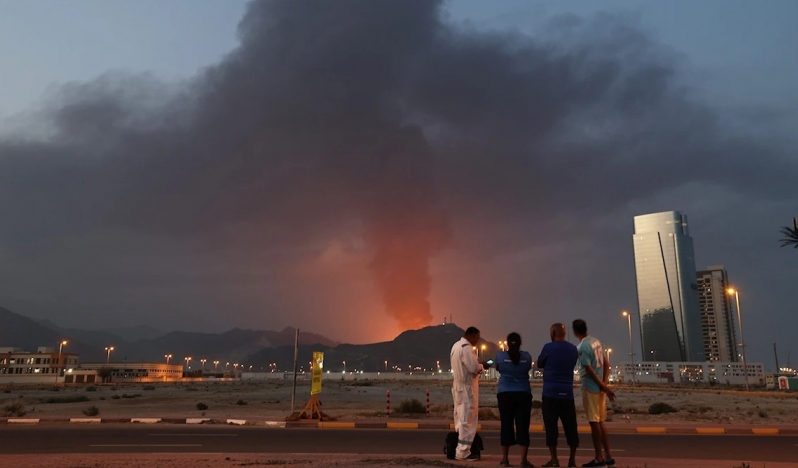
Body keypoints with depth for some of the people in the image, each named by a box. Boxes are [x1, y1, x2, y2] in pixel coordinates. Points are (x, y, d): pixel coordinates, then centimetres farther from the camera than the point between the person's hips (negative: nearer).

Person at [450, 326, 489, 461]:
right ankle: (463, 452, -2)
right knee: (468, 420, -4)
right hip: (467, 387, -10)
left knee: (460, 418, 13)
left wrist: (478, 364, 13)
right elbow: (474, 368, -21)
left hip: (458, 386, 10)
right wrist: (482, 366, -3)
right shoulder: (466, 347, -17)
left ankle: (459, 449, 18)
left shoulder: (456, 345, 14)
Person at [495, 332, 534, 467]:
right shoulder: (527, 356, -1)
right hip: (523, 394, 0)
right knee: (523, 426, 2)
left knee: (506, 426, 6)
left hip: (505, 394, 0)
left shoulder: (500, 355, -3)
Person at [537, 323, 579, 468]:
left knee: (551, 426, 0)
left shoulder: (549, 347, -6)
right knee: (570, 426, 9)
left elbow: (539, 365, 7)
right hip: (567, 393, 4)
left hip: (551, 392, -4)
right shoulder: (573, 349, 8)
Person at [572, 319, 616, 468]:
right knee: (600, 422, 14)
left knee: (594, 422, -1)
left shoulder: (582, 347, -16)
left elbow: (590, 370, -18)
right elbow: (606, 364, 9)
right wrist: (605, 384, 2)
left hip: (590, 388, -8)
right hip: (599, 388, 8)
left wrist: (605, 388, -12)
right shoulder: (596, 342, 9)